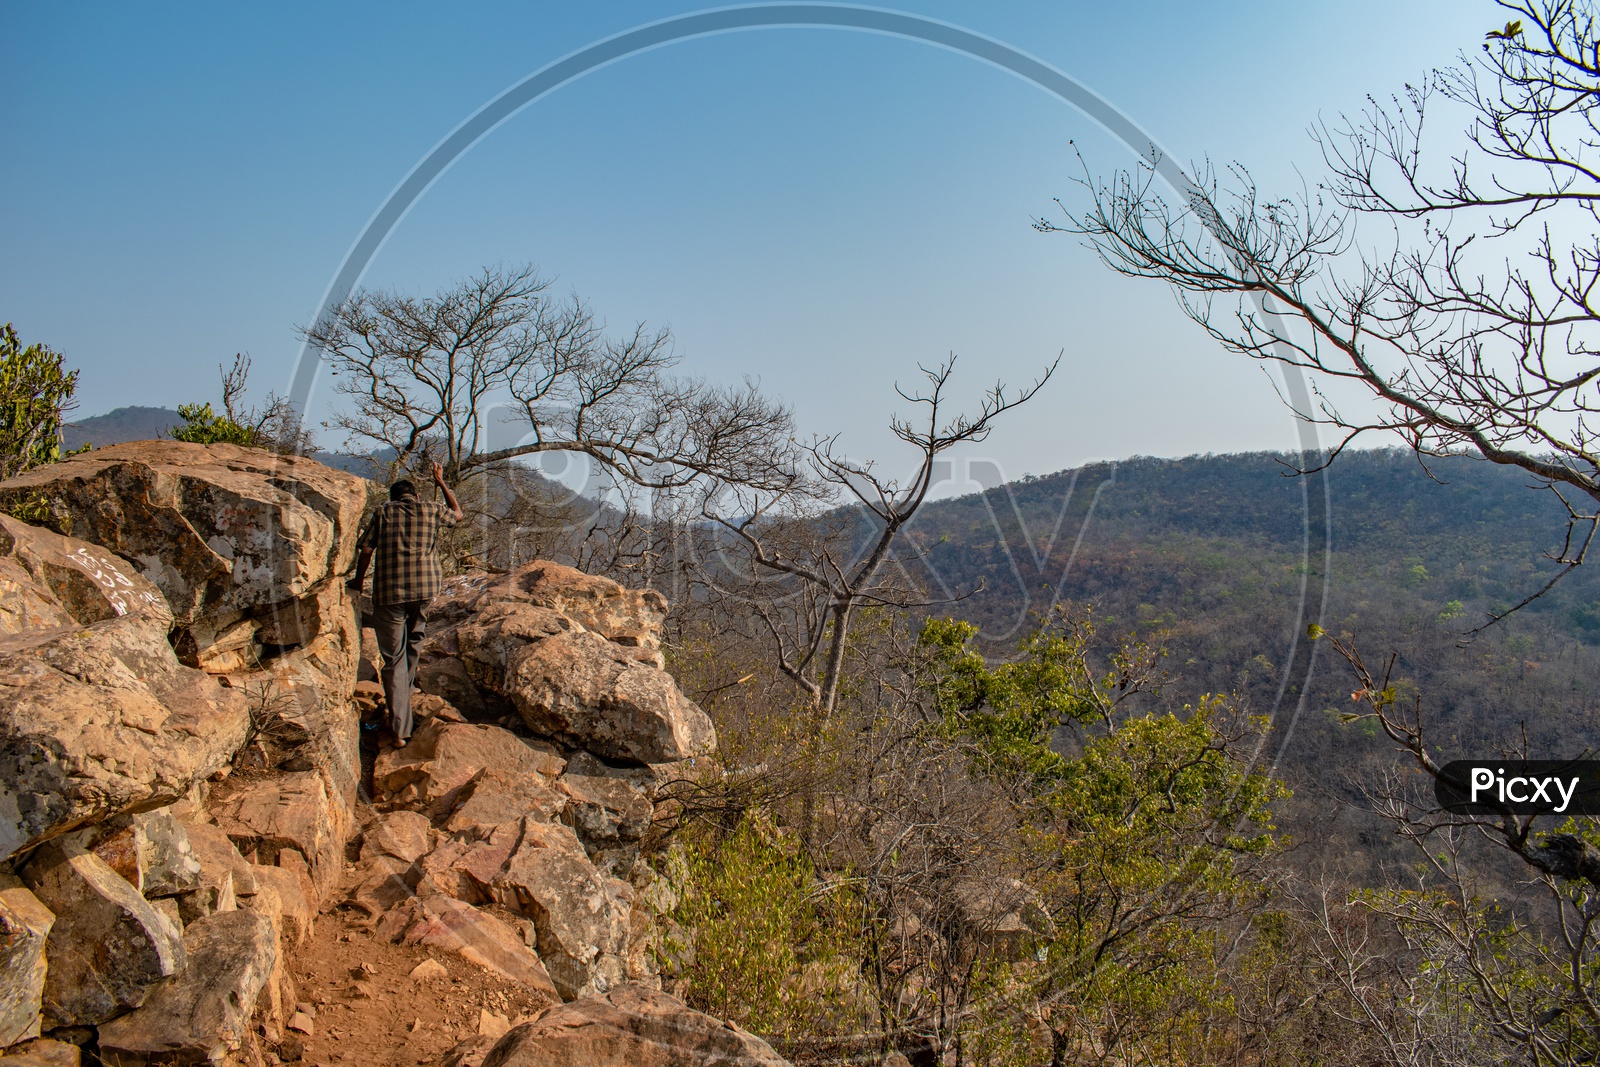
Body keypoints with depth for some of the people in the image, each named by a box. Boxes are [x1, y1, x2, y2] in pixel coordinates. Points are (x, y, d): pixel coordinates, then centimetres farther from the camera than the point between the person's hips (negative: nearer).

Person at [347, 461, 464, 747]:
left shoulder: (383, 512, 5)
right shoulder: (431, 510, 9)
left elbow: (366, 549, 1)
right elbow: (457, 513, 29)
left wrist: (358, 581, 16)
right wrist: (441, 483, 35)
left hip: (389, 591, -2)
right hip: (425, 588, 2)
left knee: (393, 658, 1)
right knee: (414, 640, 29)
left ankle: (400, 729, -3)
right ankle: (406, 687, 44)